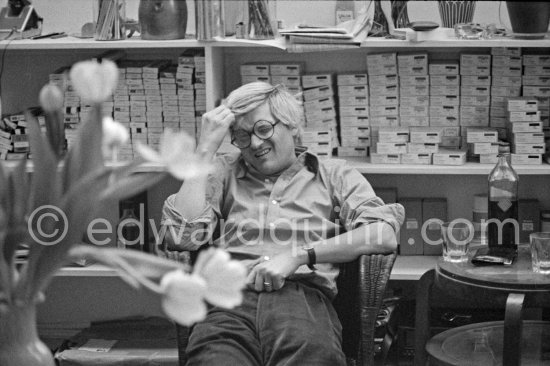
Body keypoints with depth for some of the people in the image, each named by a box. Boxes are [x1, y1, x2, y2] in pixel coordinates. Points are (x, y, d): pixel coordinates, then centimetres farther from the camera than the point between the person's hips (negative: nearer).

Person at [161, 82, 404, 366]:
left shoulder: (333, 175, 21)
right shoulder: (223, 173, 25)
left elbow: (385, 235, 3)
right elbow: (181, 236, 8)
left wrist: (299, 256, -5)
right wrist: (206, 149, 11)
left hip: (305, 297, 0)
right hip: (229, 304, 0)